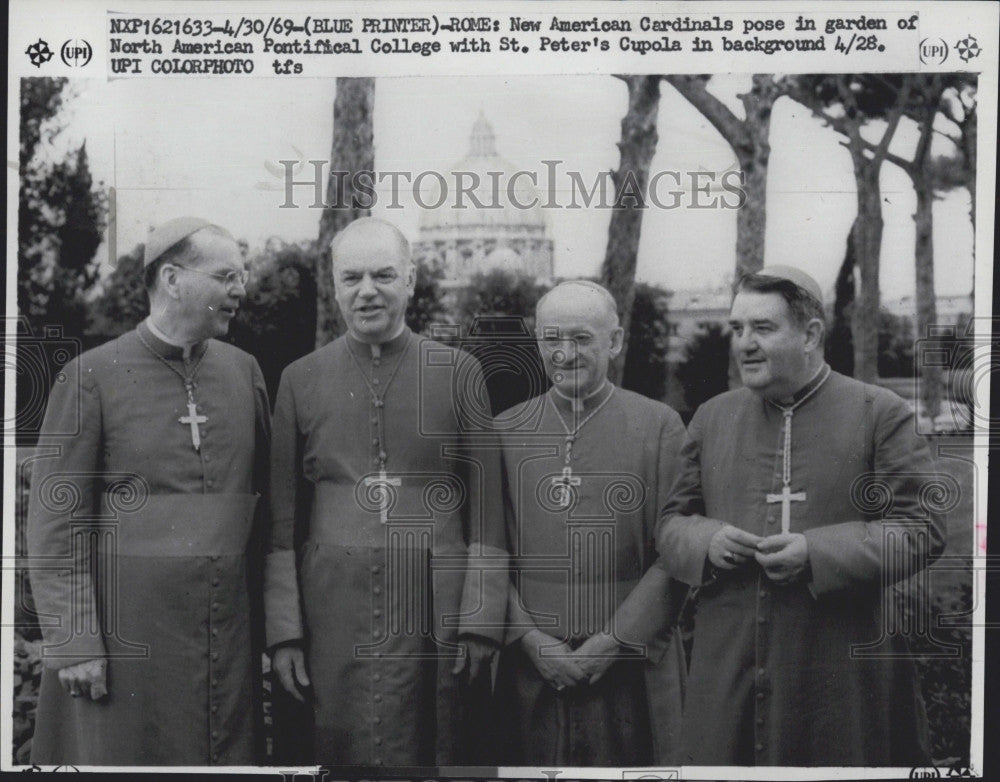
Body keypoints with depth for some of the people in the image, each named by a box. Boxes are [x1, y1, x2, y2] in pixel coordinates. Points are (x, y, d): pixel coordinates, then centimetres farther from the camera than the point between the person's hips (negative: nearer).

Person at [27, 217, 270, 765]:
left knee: (227, 757, 10)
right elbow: (54, 521, -7)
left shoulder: (243, 370, 8)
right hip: (126, 632, -4)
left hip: (228, 632, 4)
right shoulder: (91, 376, -6)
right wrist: (73, 644, -11)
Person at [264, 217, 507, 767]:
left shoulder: (460, 373, 4)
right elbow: (282, 521, 7)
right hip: (334, 614, 1)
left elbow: (487, 510, 2)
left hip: (437, 618, -1)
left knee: (436, 755, 5)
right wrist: (282, 630, 2)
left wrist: (480, 619, -4)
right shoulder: (300, 380, 7)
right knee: (339, 752, 6)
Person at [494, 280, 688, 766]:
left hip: (630, 670, -1)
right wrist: (531, 639, -6)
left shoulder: (659, 426, 0)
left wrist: (613, 641, -9)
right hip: (527, 668, 2)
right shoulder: (505, 431, 6)